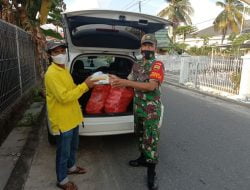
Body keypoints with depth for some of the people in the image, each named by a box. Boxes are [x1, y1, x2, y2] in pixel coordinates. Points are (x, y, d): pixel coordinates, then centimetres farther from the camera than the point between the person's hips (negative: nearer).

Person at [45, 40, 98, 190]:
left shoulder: (64, 69, 9)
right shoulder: (51, 74, -22)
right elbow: (64, 97, -27)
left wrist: (86, 86, 0)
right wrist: (85, 85, -24)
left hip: (72, 117, 9)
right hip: (62, 121, -9)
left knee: (73, 146, 25)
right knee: (63, 152, 8)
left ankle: (71, 167, 48)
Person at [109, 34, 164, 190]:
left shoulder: (157, 65, -13)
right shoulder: (136, 65, 11)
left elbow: (151, 86, -26)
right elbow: (130, 82, 14)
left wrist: (126, 83, -33)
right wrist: (118, 80, -8)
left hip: (152, 109, -7)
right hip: (138, 107, 7)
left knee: (151, 139, -2)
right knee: (141, 135, 20)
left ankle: (152, 173, 10)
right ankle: (143, 158, 40)